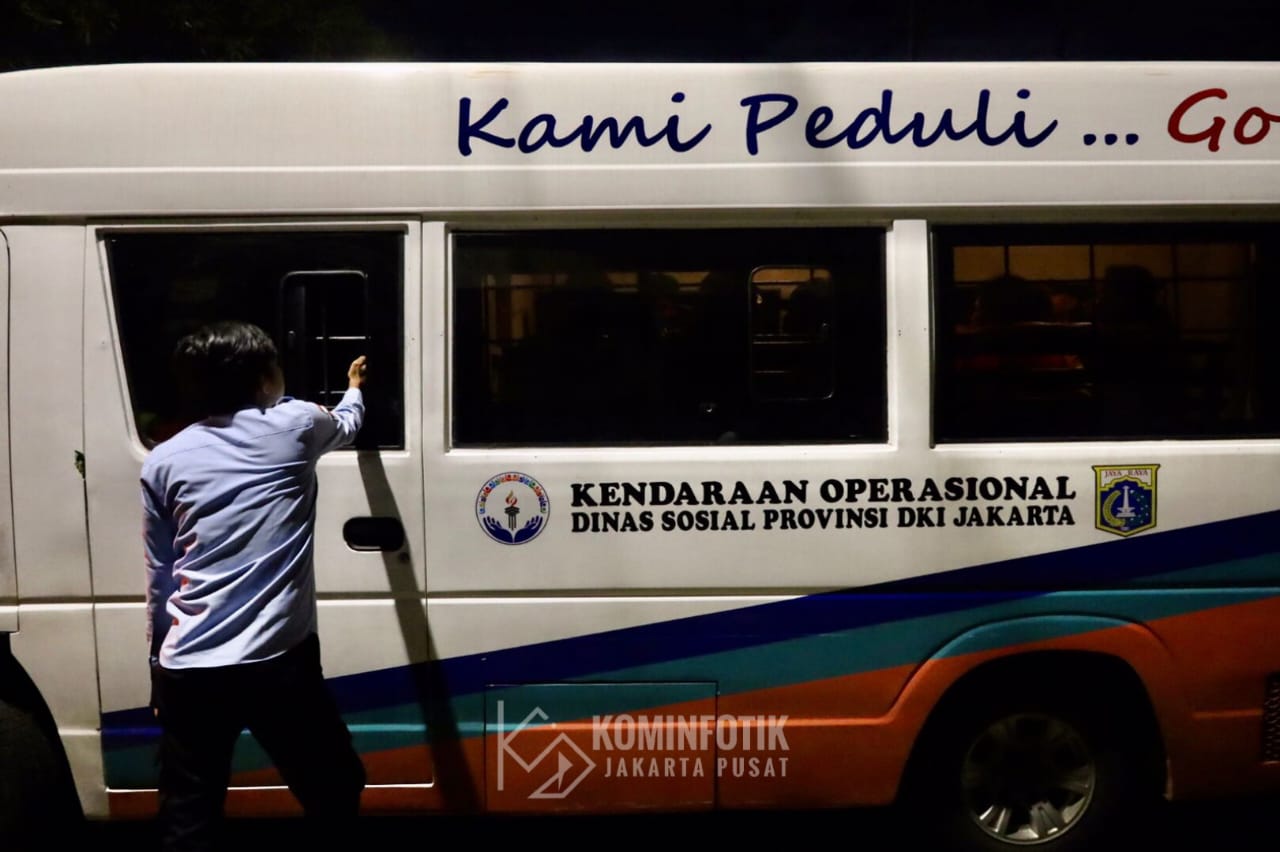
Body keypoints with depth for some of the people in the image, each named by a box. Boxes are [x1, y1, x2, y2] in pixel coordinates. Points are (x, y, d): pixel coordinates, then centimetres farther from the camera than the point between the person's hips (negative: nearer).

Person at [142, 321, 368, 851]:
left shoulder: (164, 461, 9)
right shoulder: (296, 425, 3)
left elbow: (158, 576, 13)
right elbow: (347, 425, 28)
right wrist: (354, 389, 50)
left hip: (189, 671, 3)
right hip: (280, 661, -3)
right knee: (335, 799, 15)